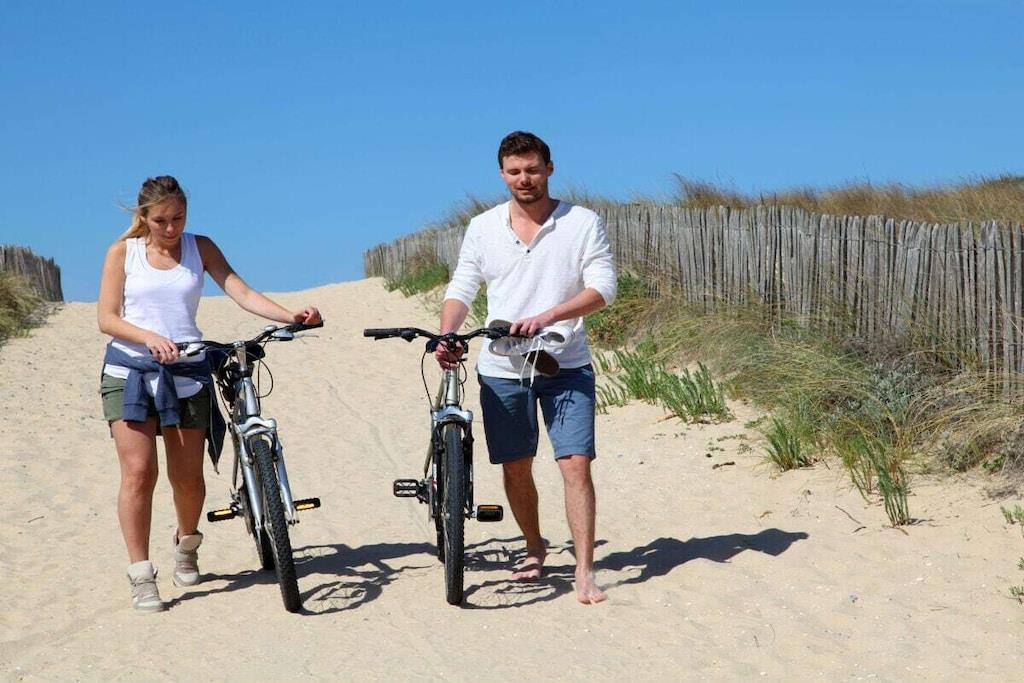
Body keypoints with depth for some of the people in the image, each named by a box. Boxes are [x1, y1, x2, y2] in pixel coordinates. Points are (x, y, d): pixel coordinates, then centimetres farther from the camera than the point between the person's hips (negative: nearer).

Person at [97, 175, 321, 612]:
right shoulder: (123, 252, 4)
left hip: (186, 372, 1)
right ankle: (141, 576, -5)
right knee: (138, 471, -11)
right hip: (130, 368, -1)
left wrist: (292, 317, -19)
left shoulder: (199, 247, 8)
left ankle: (186, 545, 32)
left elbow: (243, 293, -3)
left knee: (187, 476, 2)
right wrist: (150, 338, -21)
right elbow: (106, 318, -2)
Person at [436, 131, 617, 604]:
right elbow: (462, 289, 7)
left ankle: (584, 572, -6)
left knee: (575, 463, -11)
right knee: (515, 467, 11)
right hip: (502, 370, 3)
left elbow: (603, 288, -9)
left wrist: (546, 316, -22)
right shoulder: (483, 228, 6)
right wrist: (446, 337, -11)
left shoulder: (582, 223, -3)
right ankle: (534, 549, 32)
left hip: (566, 367, -3)